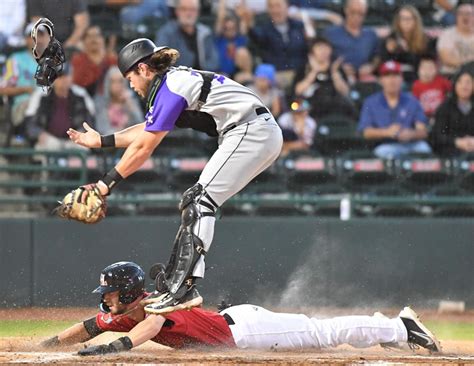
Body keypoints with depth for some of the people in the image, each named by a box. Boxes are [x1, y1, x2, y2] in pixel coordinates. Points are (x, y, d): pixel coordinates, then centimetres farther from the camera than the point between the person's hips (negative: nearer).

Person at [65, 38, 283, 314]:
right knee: (195, 202, 13)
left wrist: (108, 183, -3)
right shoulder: (176, 80, 20)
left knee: (200, 201, -16)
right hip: (263, 135, 10)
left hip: (251, 133, -10)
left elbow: (143, 148, -9)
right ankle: (173, 283, 14)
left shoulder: (170, 87, -10)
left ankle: (184, 290, -24)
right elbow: (149, 130, 32)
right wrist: (101, 141, 36)